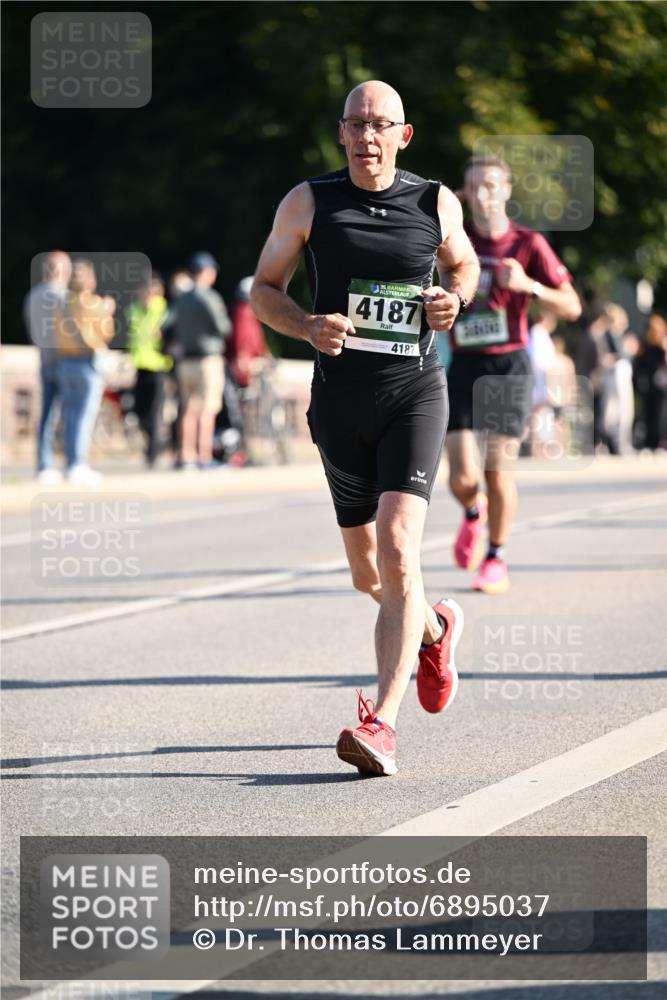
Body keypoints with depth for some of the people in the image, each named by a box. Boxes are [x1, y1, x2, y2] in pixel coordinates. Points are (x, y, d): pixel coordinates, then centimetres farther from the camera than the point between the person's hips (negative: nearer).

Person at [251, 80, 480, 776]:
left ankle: (382, 724, -23)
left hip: (414, 392, -2)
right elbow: (264, 289, 6)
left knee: (397, 553, -20)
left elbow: (463, 263, 21)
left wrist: (455, 297, -2)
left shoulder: (436, 204, 1)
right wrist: (308, 327, -14)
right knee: (367, 575, 13)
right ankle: (434, 628, 47)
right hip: (340, 399, 2)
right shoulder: (308, 203, 0)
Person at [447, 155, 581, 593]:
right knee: (462, 476, -8)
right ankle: (474, 513, 27)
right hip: (465, 366, 2)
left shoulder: (529, 244, -3)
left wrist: (529, 285, -20)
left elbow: (571, 307, -3)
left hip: (509, 365, -2)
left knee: (498, 470, -5)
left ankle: (496, 559, 15)